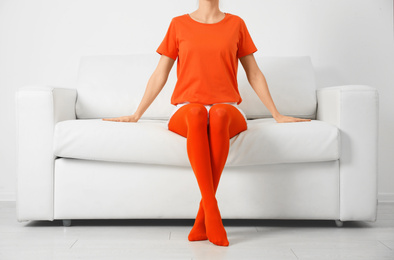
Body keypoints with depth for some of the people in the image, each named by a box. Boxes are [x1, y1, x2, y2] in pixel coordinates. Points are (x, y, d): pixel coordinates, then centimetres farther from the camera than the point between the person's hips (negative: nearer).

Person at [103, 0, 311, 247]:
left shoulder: (236, 24, 14)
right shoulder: (179, 24, 13)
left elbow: (254, 74, 17)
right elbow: (160, 74, 15)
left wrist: (277, 115, 15)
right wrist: (136, 115, 11)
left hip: (227, 109, 0)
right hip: (186, 111, 0)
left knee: (219, 114, -37)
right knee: (197, 113, -37)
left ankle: (202, 217, -32)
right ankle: (212, 212, -39)